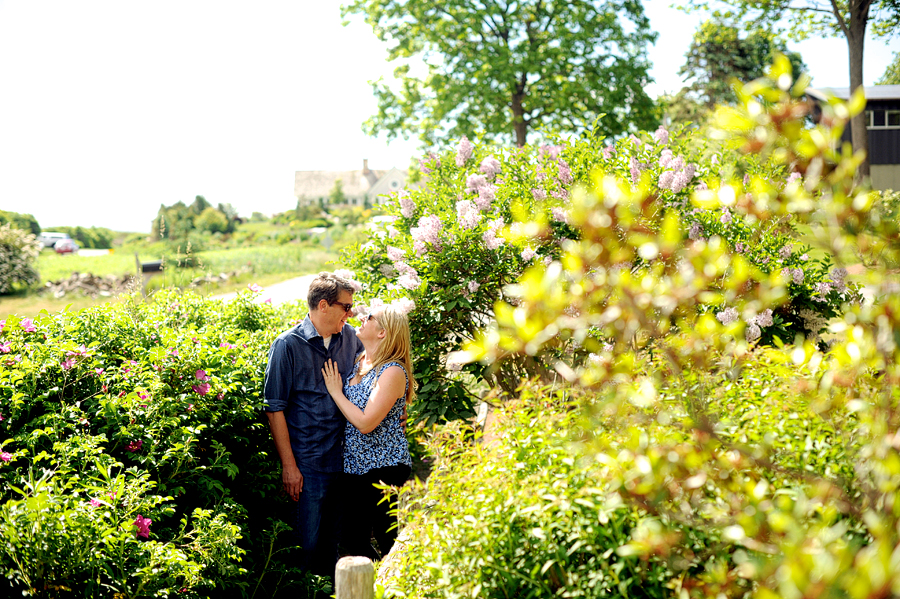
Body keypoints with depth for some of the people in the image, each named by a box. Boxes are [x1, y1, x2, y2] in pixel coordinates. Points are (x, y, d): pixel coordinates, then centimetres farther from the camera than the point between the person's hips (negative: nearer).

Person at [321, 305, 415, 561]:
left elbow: (365, 422, -22)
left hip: (384, 466, -8)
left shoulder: (393, 372, -16)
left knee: (387, 540, 1)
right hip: (355, 465, 8)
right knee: (351, 539, 12)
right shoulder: (357, 363, 8)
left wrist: (336, 391, -12)